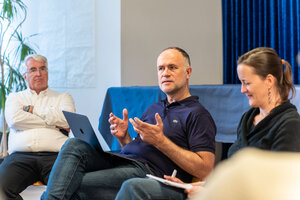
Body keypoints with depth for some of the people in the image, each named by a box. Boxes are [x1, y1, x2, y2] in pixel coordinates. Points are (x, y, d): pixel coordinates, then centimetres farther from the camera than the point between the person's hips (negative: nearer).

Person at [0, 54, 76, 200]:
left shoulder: (63, 97, 25)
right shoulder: (15, 97, 26)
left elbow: (67, 120, 3)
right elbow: (14, 119, 3)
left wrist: (31, 109, 7)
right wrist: (53, 124, 2)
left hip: (54, 154, 0)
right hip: (21, 154, 1)